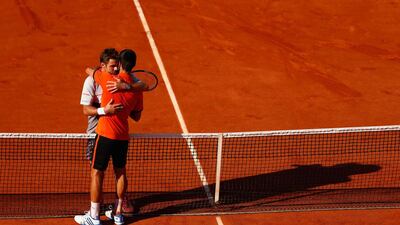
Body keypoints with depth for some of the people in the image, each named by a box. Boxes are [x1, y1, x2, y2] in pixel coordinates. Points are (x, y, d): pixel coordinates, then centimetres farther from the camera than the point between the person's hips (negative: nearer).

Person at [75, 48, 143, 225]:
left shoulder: (109, 79, -13)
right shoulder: (137, 88, 0)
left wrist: (97, 70, 27)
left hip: (106, 134, -5)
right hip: (123, 135, 5)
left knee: (97, 173, 4)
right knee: (120, 172, 18)